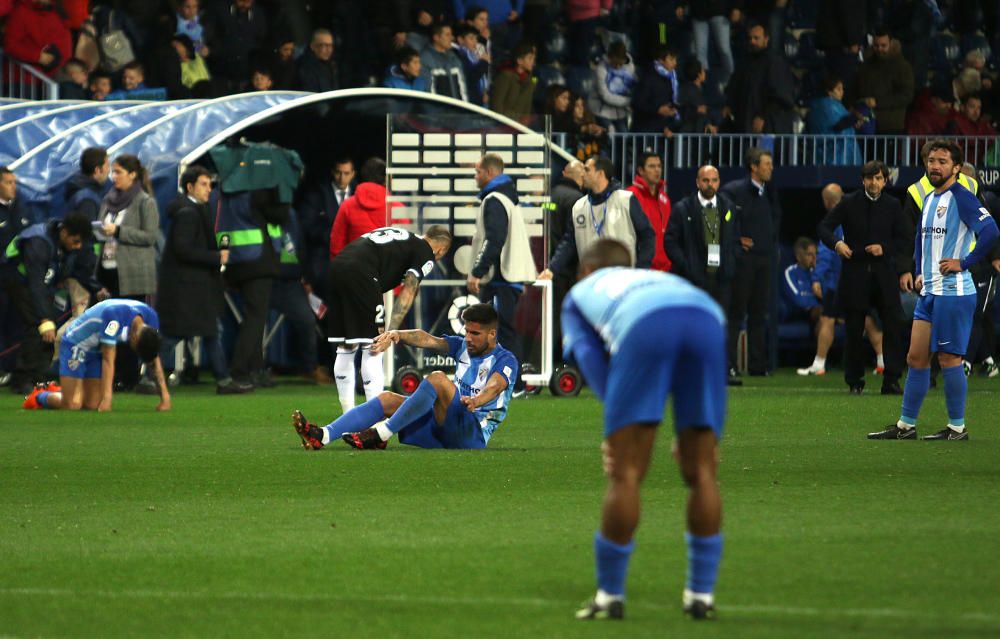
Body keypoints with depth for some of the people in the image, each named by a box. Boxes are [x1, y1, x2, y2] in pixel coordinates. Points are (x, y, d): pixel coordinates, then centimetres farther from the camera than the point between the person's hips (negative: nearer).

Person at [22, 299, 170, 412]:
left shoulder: (150, 318, -15)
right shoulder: (115, 314, -37)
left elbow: (155, 358, -7)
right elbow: (108, 360, -36)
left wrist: (165, 396, -14)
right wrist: (107, 398, -39)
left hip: (95, 351, 7)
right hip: (75, 344, -7)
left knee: (92, 405, 1)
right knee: (72, 405, -16)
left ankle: (54, 391, 27)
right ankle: (39, 397, 14)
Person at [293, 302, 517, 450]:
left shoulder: (505, 360, -4)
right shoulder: (462, 347, 16)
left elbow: (495, 386, -26)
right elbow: (428, 340, 0)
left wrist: (476, 401, -48)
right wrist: (398, 335, -19)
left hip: (474, 434, -8)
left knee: (438, 380, -29)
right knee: (388, 399, -6)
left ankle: (381, 434, -28)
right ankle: (323, 436, -24)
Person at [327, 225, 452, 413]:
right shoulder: (425, 253, 10)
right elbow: (407, 293, -1)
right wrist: (390, 333, -7)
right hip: (360, 274, -7)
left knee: (345, 349, 15)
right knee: (372, 351, 0)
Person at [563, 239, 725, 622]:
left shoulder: (579, 293, 38)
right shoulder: (658, 278, 47)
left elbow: (591, 360, 18)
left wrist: (618, 430, 10)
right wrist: (692, 434, 28)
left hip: (643, 328, -3)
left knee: (625, 475, 3)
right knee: (701, 472, 12)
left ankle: (610, 596, 7)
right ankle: (702, 597, 14)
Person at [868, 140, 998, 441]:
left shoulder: (961, 198, -12)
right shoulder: (929, 199, 16)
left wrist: (964, 263, -18)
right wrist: (919, 272, 19)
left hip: (953, 292, -9)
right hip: (929, 291, 9)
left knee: (949, 359, -4)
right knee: (916, 357, 9)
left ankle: (957, 427, 4)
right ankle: (906, 425, 15)